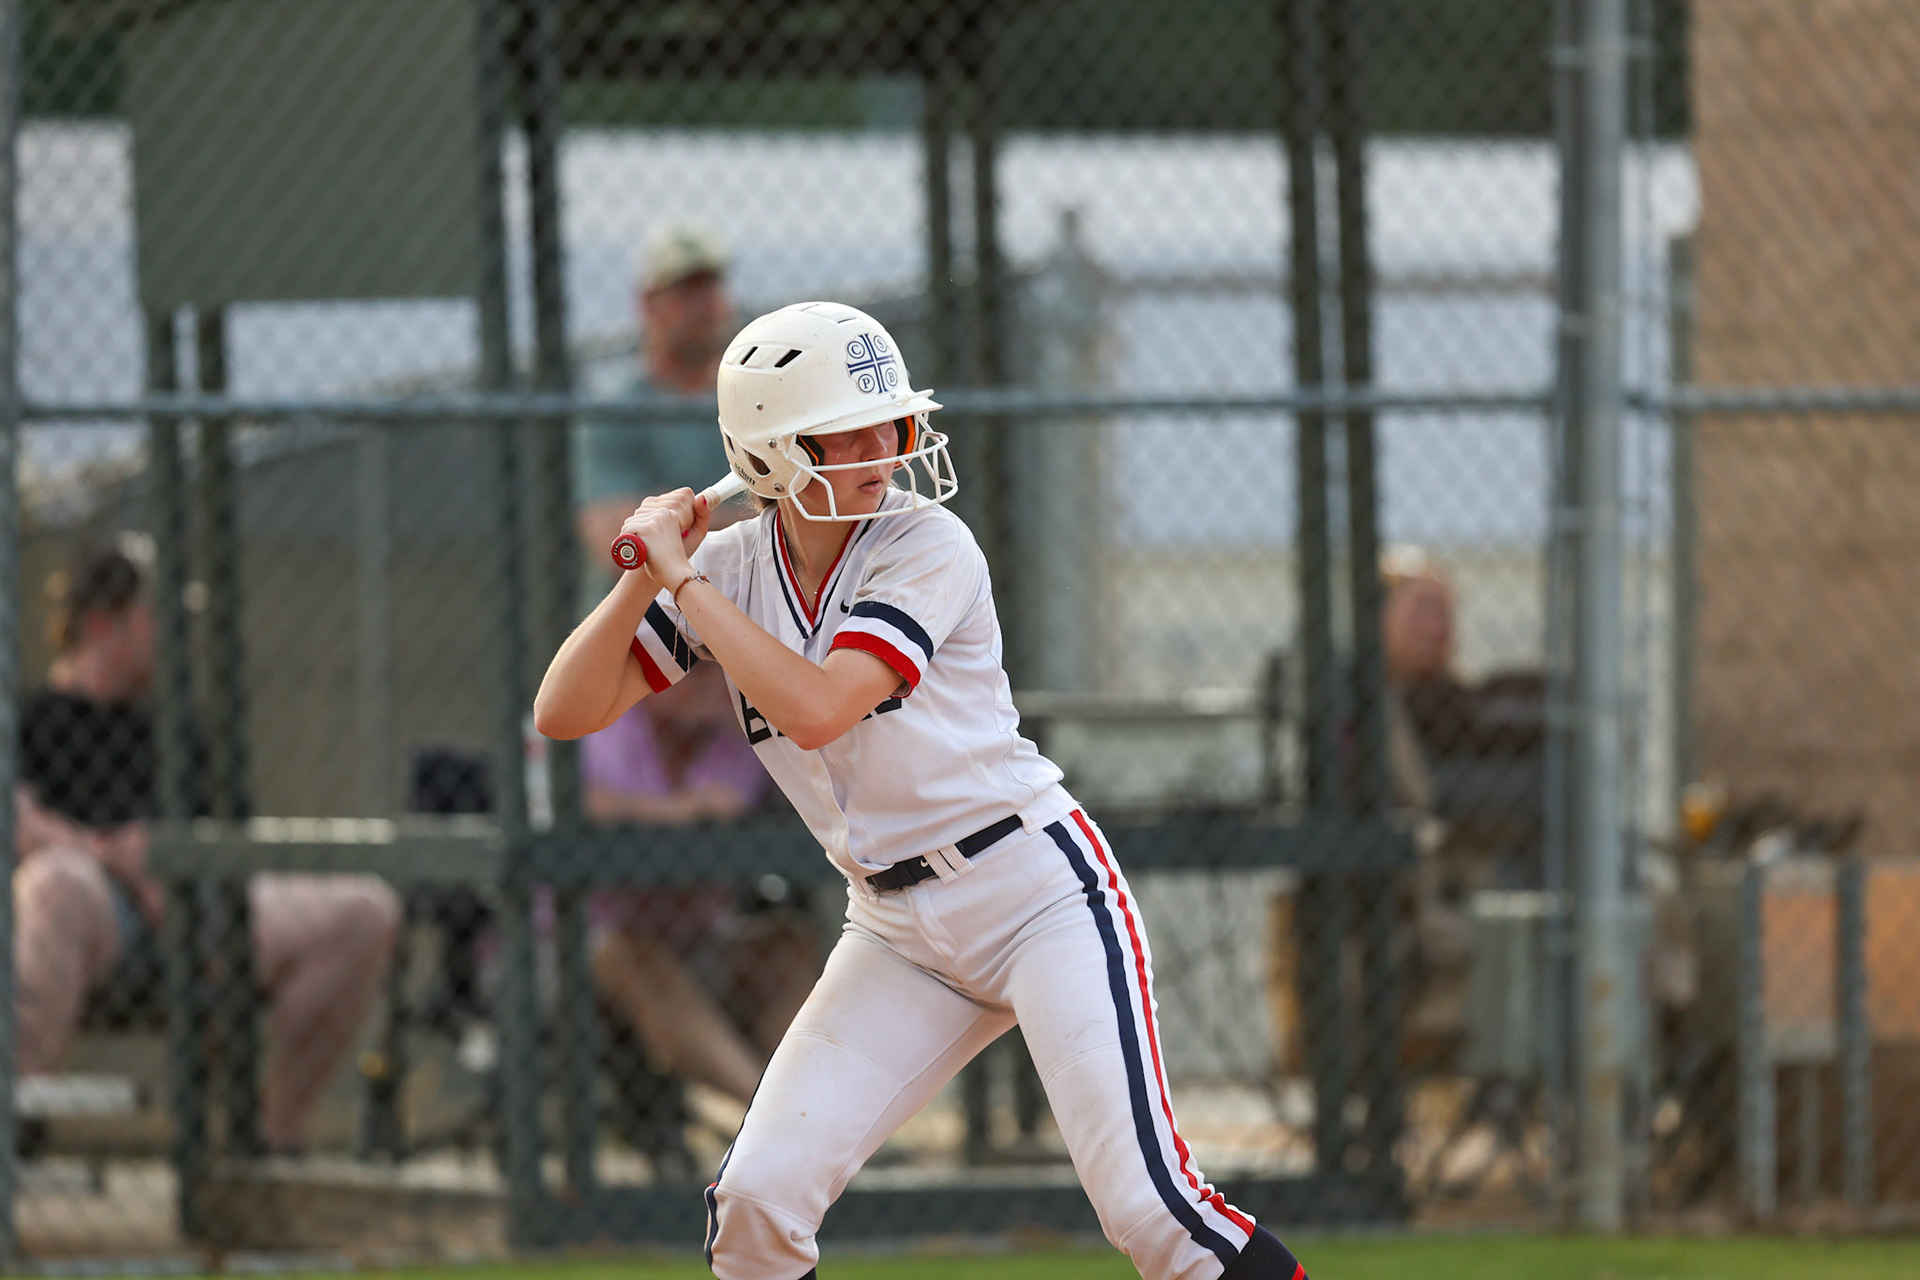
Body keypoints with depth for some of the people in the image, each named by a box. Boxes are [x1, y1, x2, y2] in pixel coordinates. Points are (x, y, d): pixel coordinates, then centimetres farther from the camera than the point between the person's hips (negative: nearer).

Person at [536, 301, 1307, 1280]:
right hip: (898, 933, 5)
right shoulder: (726, 569, 0)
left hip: (1038, 892, -5)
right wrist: (645, 581, -17)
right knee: (759, 1198, -6)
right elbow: (564, 714, -4)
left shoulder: (930, 549, -15)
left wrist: (684, 583, -22)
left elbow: (816, 711, -28)